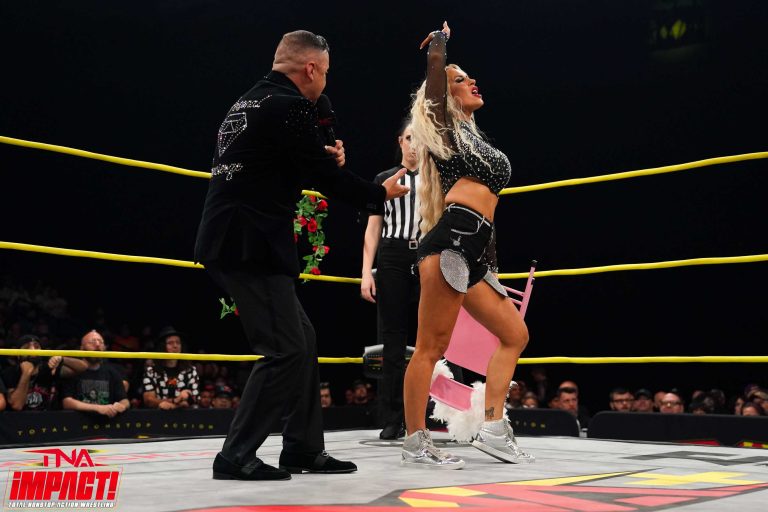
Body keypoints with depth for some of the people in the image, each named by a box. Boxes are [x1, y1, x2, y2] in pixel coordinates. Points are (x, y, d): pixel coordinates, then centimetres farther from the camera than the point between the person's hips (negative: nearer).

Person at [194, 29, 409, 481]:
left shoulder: (249, 103, 19)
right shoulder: (289, 106, -11)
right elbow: (328, 177, -7)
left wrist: (327, 157, 9)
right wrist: (381, 194, 9)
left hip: (233, 241, 10)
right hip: (250, 246, -10)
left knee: (302, 339, 14)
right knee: (286, 350, -6)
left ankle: (304, 449, 20)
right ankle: (236, 457, 0)